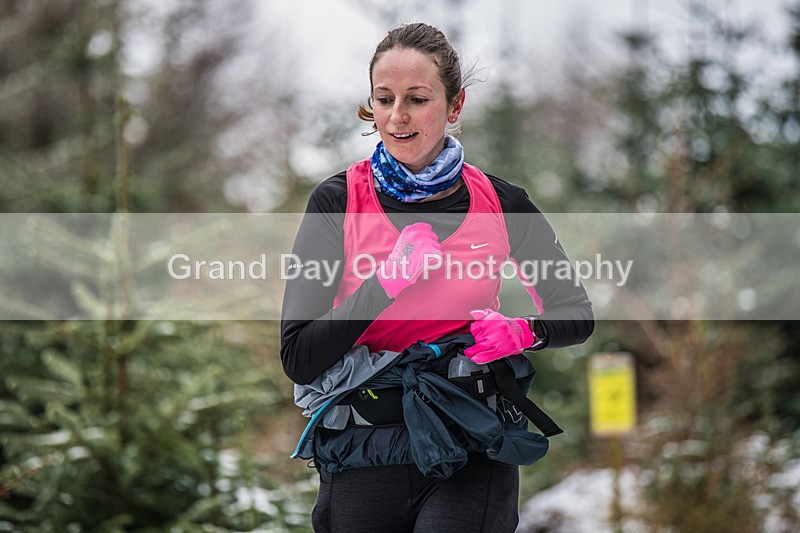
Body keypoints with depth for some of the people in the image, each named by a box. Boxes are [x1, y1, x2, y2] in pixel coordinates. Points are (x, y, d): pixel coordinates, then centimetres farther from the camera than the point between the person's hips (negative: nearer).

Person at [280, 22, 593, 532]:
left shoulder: (499, 203, 1)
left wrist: (523, 332, -9)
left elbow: (578, 315, 13)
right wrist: (387, 280, -17)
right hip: (363, 464, 1)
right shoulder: (339, 201, -3)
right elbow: (299, 360, -8)